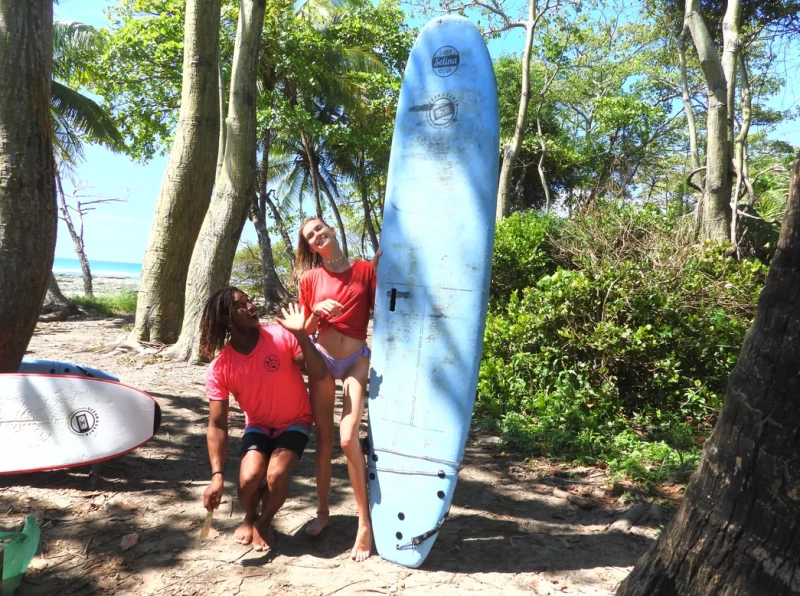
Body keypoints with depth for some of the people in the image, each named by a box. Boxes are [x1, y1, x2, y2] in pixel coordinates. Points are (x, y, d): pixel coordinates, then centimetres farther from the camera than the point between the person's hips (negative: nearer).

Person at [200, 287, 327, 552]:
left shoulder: (282, 336, -21)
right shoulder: (219, 369, -18)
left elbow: (319, 374, -26)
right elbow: (217, 425, -16)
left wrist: (301, 334, -37)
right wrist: (217, 475, -25)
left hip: (294, 422, -1)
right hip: (258, 424, 1)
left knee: (276, 475, -25)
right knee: (248, 478, -22)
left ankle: (264, 523, 10)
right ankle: (249, 518, 16)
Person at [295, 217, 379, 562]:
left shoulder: (365, 270, -2)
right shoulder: (309, 279, 1)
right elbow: (305, 331, 6)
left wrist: (380, 270, -9)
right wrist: (316, 312, -15)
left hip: (356, 360, -2)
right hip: (322, 360, 2)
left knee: (348, 438, -14)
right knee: (323, 438, 8)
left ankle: (365, 523, -2)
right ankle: (323, 512, 25)